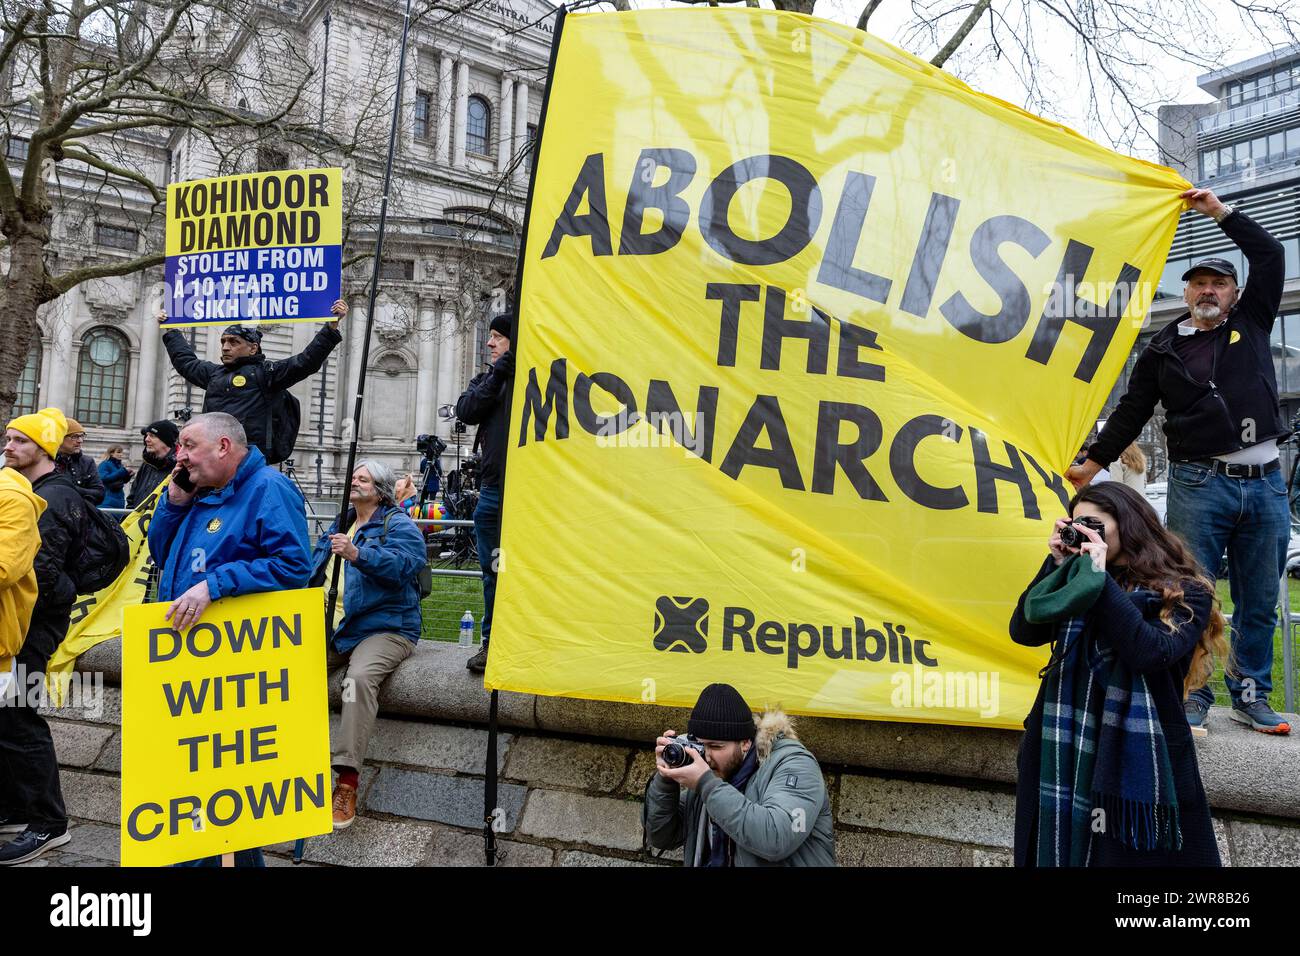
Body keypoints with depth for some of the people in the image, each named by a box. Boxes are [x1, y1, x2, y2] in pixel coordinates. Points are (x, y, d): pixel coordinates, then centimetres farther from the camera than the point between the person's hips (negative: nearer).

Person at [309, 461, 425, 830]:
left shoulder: (398, 524, -1)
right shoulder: (339, 526, 23)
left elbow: (404, 564, -21)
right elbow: (315, 570, 34)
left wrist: (357, 554, -35)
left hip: (383, 628, -7)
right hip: (331, 628, 7)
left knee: (360, 677, -36)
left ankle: (347, 783, -37)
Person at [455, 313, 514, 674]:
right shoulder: (486, 379, 16)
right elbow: (466, 411, 0)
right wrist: (495, 378, -9)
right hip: (491, 489, 6)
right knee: (492, 572, 12)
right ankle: (492, 643, 23)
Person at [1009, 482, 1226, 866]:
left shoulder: (1187, 592, -4)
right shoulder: (1080, 582, 7)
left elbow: (1150, 654, -21)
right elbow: (1023, 631, 0)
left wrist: (1100, 578, -17)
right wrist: (1059, 566, -3)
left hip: (1139, 759, -4)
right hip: (1064, 750, 4)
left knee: (1131, 851, 7)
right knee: (1061, 848, 13)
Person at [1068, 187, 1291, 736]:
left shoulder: (1252, 323, 13)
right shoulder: (1164, 348, 8)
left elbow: (1270, 257, 8)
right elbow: (1131, 412, 9)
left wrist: (1220, 211, 9)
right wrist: (1093, 464, 4)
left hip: (1265, 482, 2)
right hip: (1198, 483, -2)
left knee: (1259, 601, 8)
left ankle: (1251, 695, 19)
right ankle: (1190, 696, 7)